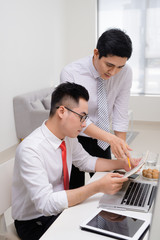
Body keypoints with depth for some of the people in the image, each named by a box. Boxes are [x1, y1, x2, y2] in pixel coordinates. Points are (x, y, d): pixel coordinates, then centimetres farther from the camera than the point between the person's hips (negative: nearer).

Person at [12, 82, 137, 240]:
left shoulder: (68, 137, -5)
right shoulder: (30, 150, -28)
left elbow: (86, 162, 11)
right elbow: (45, 203, -32)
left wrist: (122, 164, -3)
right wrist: (98, 187, -37)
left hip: (60, 208, 7)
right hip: (34, 223, -7)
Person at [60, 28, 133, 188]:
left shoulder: (125, 72, -14)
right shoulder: (70, 73, -23)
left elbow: (120, 115, -11)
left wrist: (122, 157, -13)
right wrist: (110, 138, -38)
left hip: (102, 140, 3)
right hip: (75, 138, -3)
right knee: (75, 190, 6)